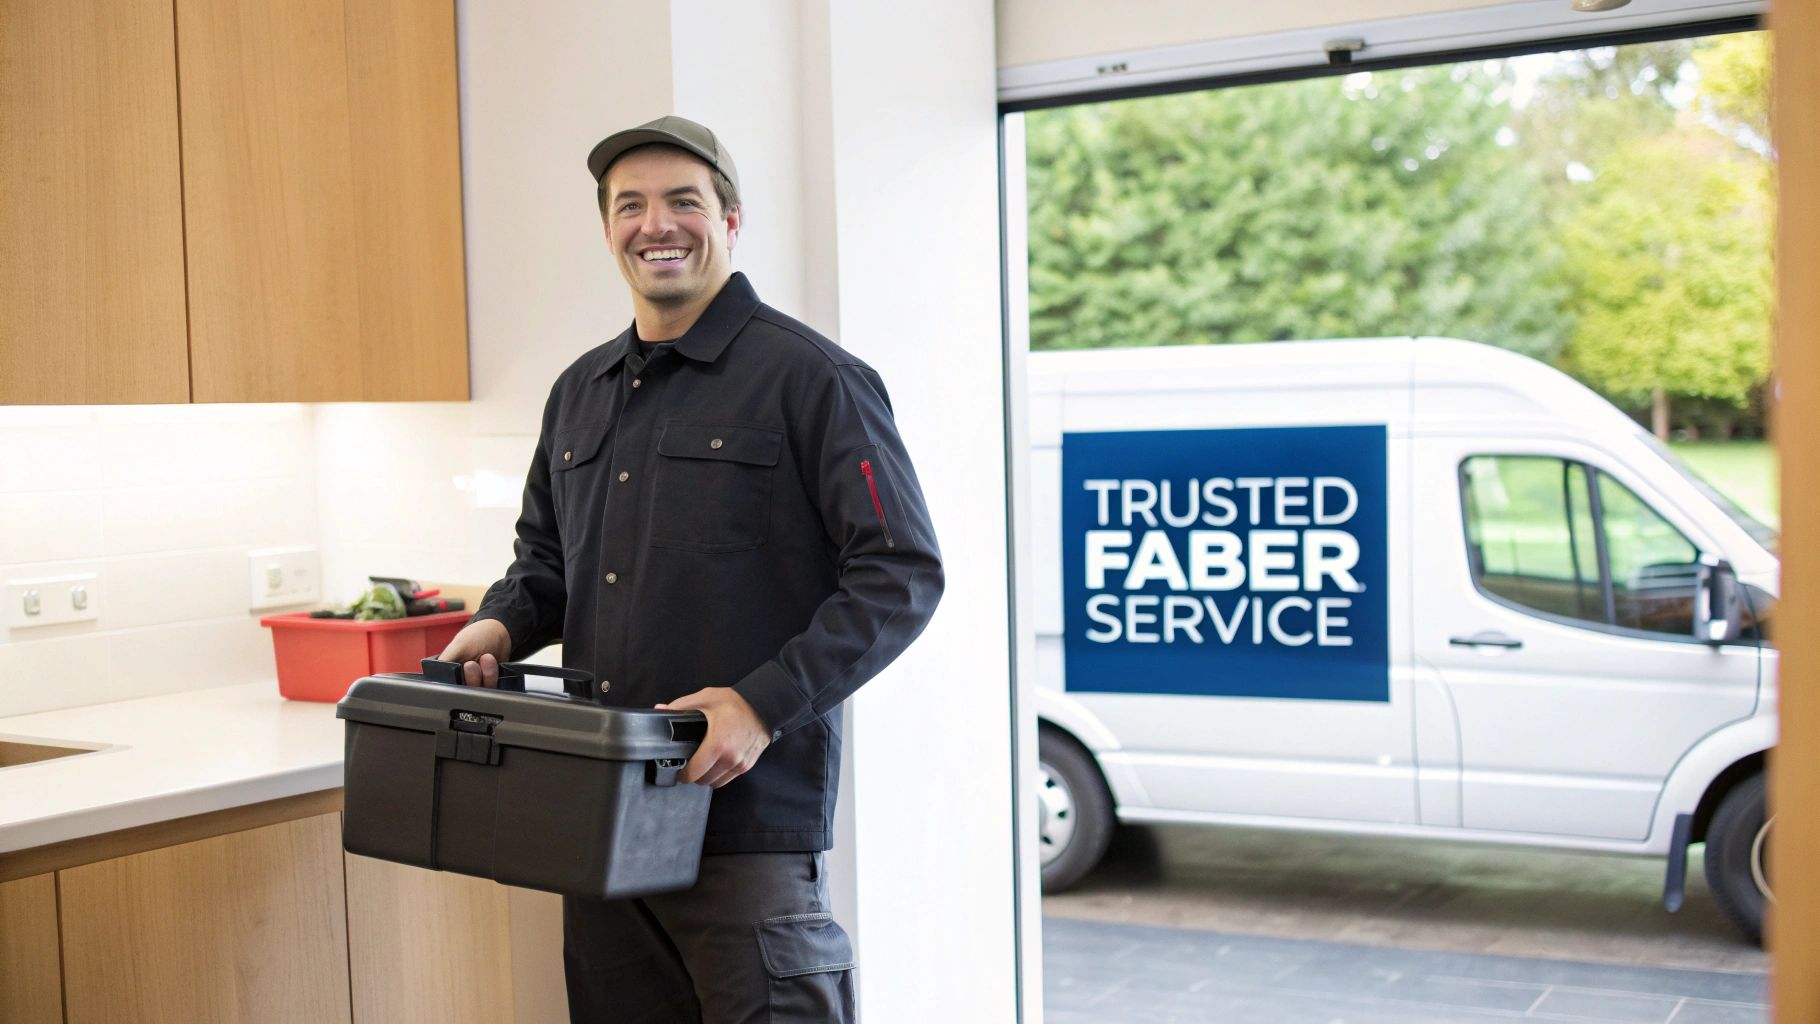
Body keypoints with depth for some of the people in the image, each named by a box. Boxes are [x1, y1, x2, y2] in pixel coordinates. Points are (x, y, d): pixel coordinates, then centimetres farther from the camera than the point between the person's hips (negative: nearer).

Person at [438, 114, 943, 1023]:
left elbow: (901, 575, -12)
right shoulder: (580, 393, 15)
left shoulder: (811, 378, -7)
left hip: (749, 817, -7)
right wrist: (502, 623, 5)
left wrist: (766, 703, -20)